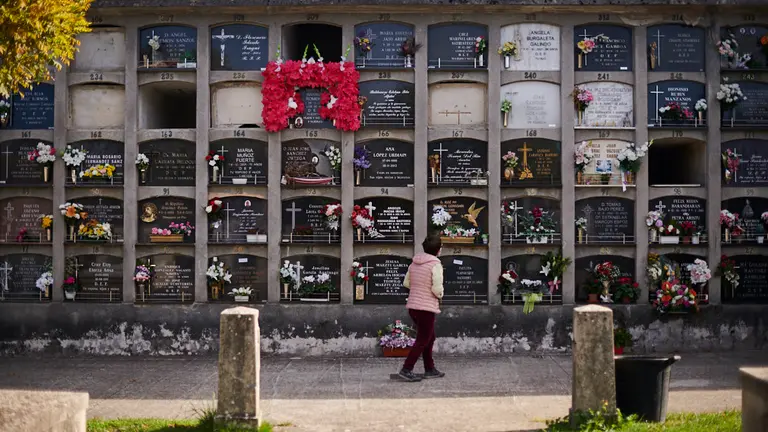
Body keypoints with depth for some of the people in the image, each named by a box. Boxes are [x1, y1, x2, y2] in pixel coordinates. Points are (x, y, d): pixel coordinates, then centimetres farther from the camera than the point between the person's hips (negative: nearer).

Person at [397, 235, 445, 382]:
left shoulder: (414, 263, 7)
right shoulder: (435, 265, -15)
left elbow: (406, 283, 14)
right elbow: (437, 288, -19)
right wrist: (439, 295, 2)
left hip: (412, 305, 8)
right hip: (426, 307, -8)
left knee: (430, 338, 21)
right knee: (422, 341, 1)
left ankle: (430, 369, 26)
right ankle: (406, 370, -3)